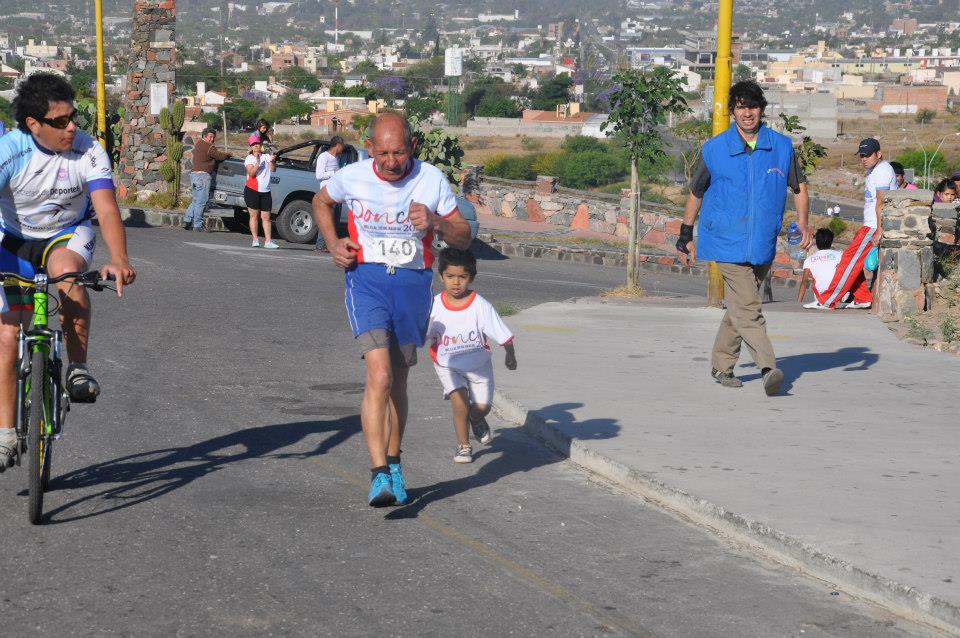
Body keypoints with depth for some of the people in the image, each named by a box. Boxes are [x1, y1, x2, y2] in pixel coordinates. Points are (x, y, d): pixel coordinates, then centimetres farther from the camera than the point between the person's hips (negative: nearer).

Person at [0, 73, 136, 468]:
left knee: (67, 272, -37)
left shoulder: (89, 152, -21)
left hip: (68, 235, 0)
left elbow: (107, 209, -30)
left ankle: (78, 368, -20)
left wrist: (119, 260, -47)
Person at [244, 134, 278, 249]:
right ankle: (255, 240, 2)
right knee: (254, 215, -1)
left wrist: (272, 161, -24)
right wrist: (257, 163, -28)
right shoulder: (249, 159, 1)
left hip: (265, 192, 3)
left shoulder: (266, 156, 8)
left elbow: (273, 169, -5)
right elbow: (251, 173, -14)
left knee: (266, 217, 1)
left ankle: (268, 241, -1)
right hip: (252, 191, -3)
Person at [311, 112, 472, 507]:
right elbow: (321, 201, 18)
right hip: (367, 279, -2)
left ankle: (393, 464, 32)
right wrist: (333, 244, 3)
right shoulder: (352, 177, -5)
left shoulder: (432, 180, -5)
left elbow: (464, 239, 1)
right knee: (379, 375, -20)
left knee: (397, 383, 12)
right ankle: (379, 474, -21)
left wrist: (436, 223, -20)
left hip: (413, 283, 2)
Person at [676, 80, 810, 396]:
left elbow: (799, 187, 12)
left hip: (763, 244, 3)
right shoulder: (715, 149, 0)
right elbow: (696, 192, 11)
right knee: (747, 310, -15)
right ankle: (768, 368, -25)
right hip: (727, 241, -3)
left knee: (740, 308, 13)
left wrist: (802, 222, -5)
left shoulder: (782, 146, 4)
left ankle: (722, 366, 27)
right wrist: (686, 236, 13)